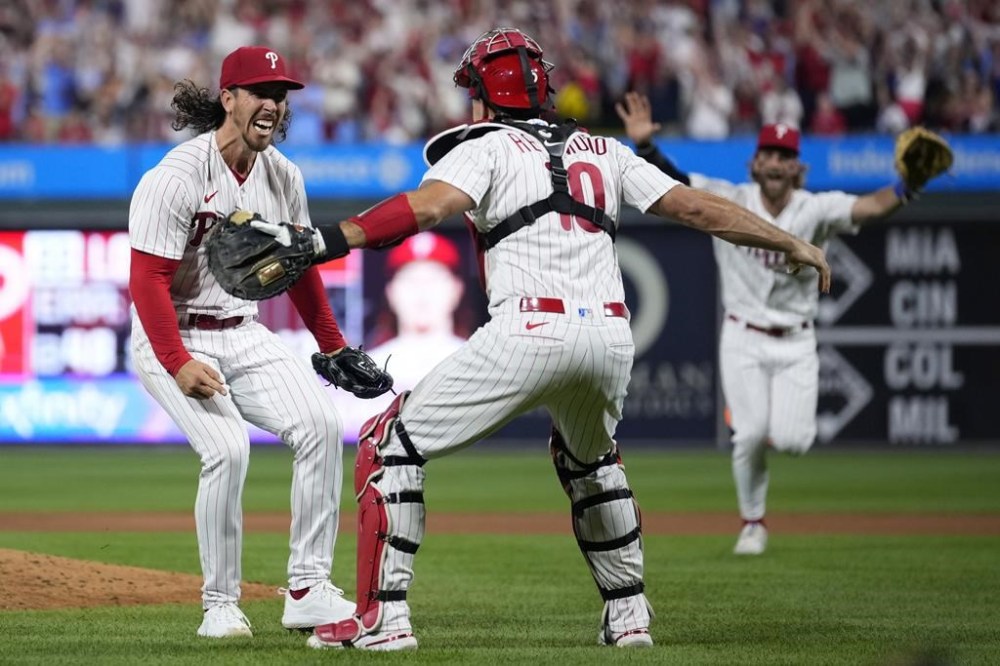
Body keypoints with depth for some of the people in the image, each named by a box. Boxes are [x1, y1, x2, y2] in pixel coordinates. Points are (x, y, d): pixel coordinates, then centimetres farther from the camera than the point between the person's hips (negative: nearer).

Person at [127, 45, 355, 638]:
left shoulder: (283, 177, 3)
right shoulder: (177, 178, -18)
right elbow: (148, 281, -20)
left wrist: (335, 348, 16)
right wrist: (179, 365, -28)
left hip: (245, 336, 7)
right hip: (173, 339, -6)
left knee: (322, 423, -14)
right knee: (228, 449, -26)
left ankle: (308, 590, -9)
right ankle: (221, 605, -9)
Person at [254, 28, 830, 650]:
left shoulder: (486, 147, 9)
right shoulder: (602, 151, 24)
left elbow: (428, 205, -10)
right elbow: (696, 207, 21)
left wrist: (326, 241, -18)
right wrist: (792, 244, 29)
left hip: (532, 331, -6)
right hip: (612, 336, 6)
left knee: (391, 442, 5)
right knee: (590, 459, 35)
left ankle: (383, 615, -4)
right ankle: (628, 614, 31)